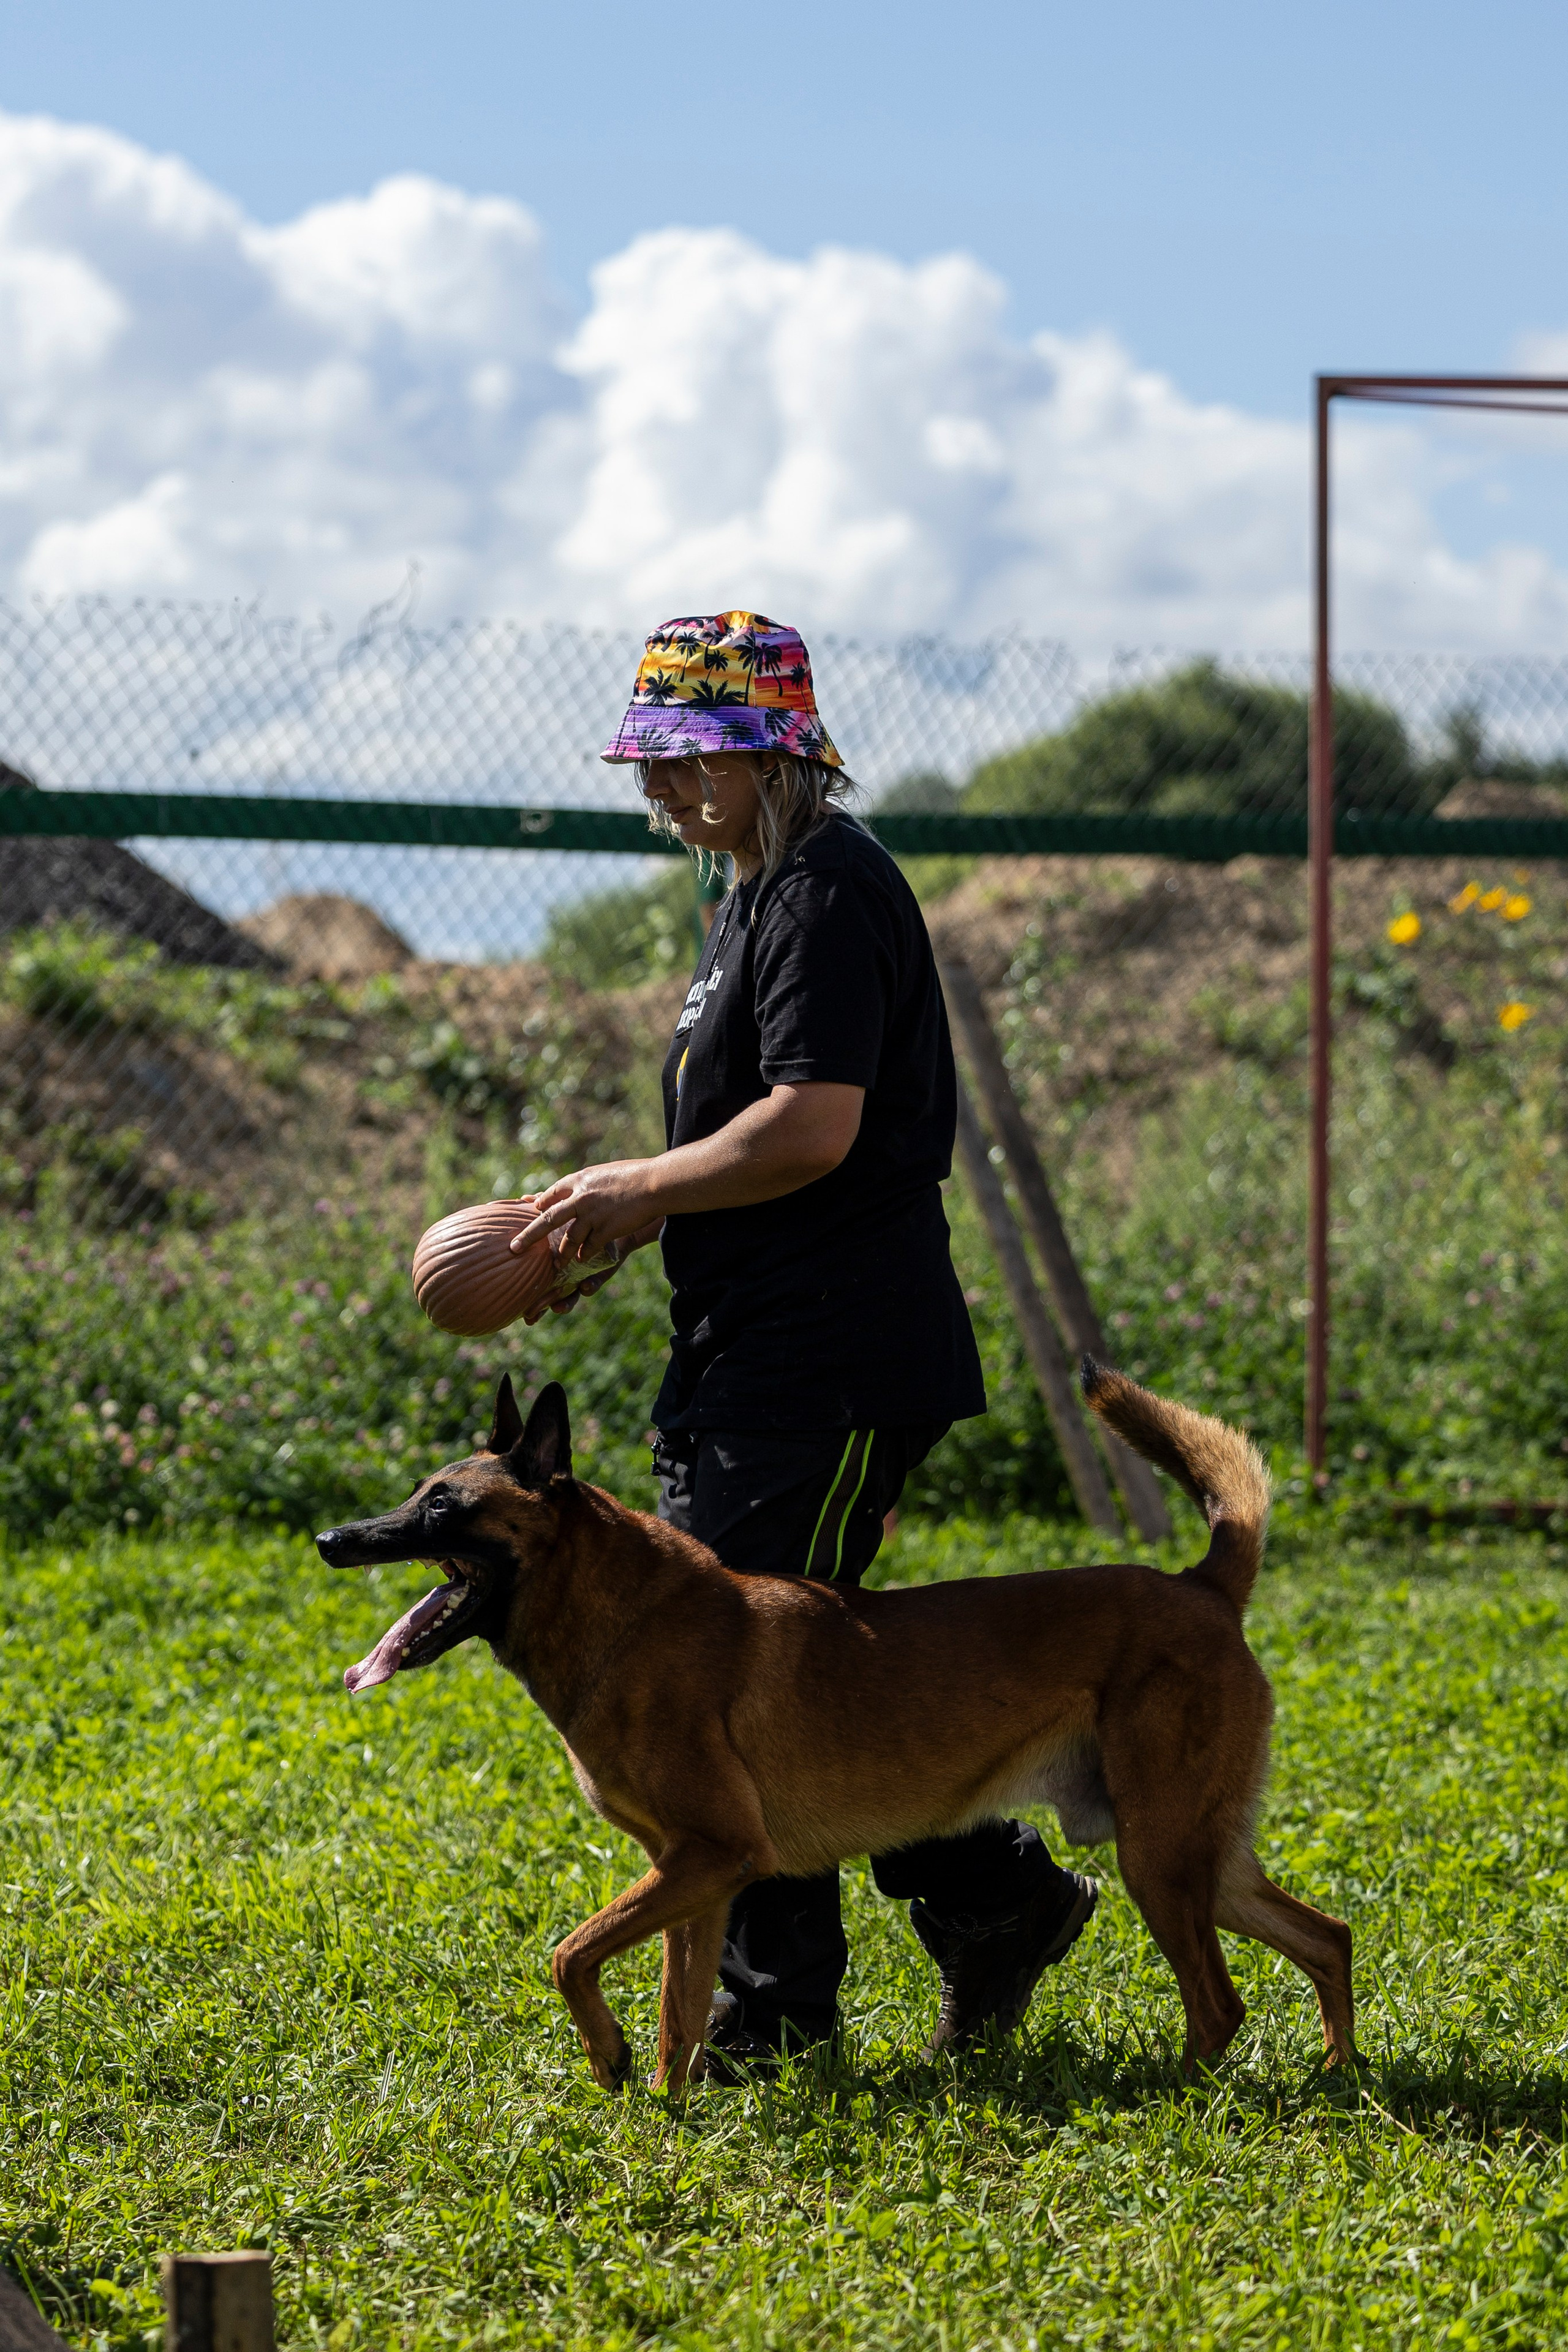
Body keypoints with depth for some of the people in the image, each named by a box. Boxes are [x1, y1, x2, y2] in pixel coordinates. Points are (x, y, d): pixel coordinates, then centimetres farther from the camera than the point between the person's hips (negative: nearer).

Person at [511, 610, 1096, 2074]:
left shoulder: (828, 896, -15)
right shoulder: (758, 895, 18)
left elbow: (811, 1127, -24)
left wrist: (639, 1191, -14)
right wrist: (632, 1211, 10)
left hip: (827, 1365, -11)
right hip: (746, 1353, 11)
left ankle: (775, 2008, 1)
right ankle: (994, 1901, 21)